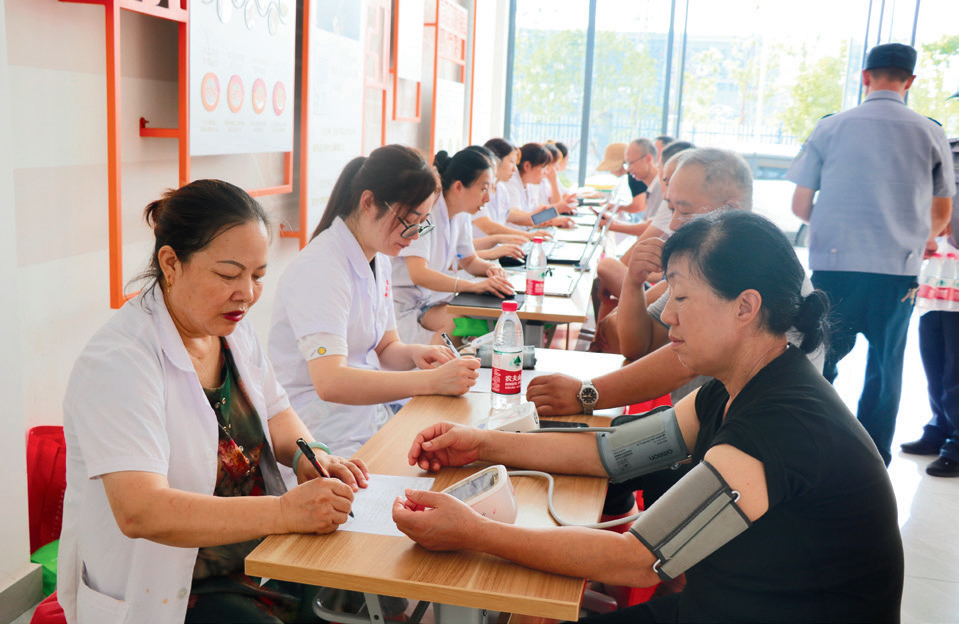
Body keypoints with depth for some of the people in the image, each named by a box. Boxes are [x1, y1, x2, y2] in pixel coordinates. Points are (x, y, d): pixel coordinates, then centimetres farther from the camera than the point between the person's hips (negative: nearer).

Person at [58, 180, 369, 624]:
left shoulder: (230, 327, 3)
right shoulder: (118, 361, -21)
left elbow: (275, 415, 16)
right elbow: (139, 512, -30)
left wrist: (307, 456, -7)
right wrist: (286, 512, -35)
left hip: (257, 555, 7)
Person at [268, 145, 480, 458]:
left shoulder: (379, 260, 10)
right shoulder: (320, 268, -19)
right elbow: (329, 381, -31)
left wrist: (414, 354, -5)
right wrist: (432, 380, -34)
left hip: (371, 413, 9)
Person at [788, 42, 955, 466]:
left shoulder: (830, 128, 2)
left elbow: (800, 205, 4)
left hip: (834, 266, -1)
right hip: (898, 271, 1)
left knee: (821, 363, 8)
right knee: (885, 368, 13)